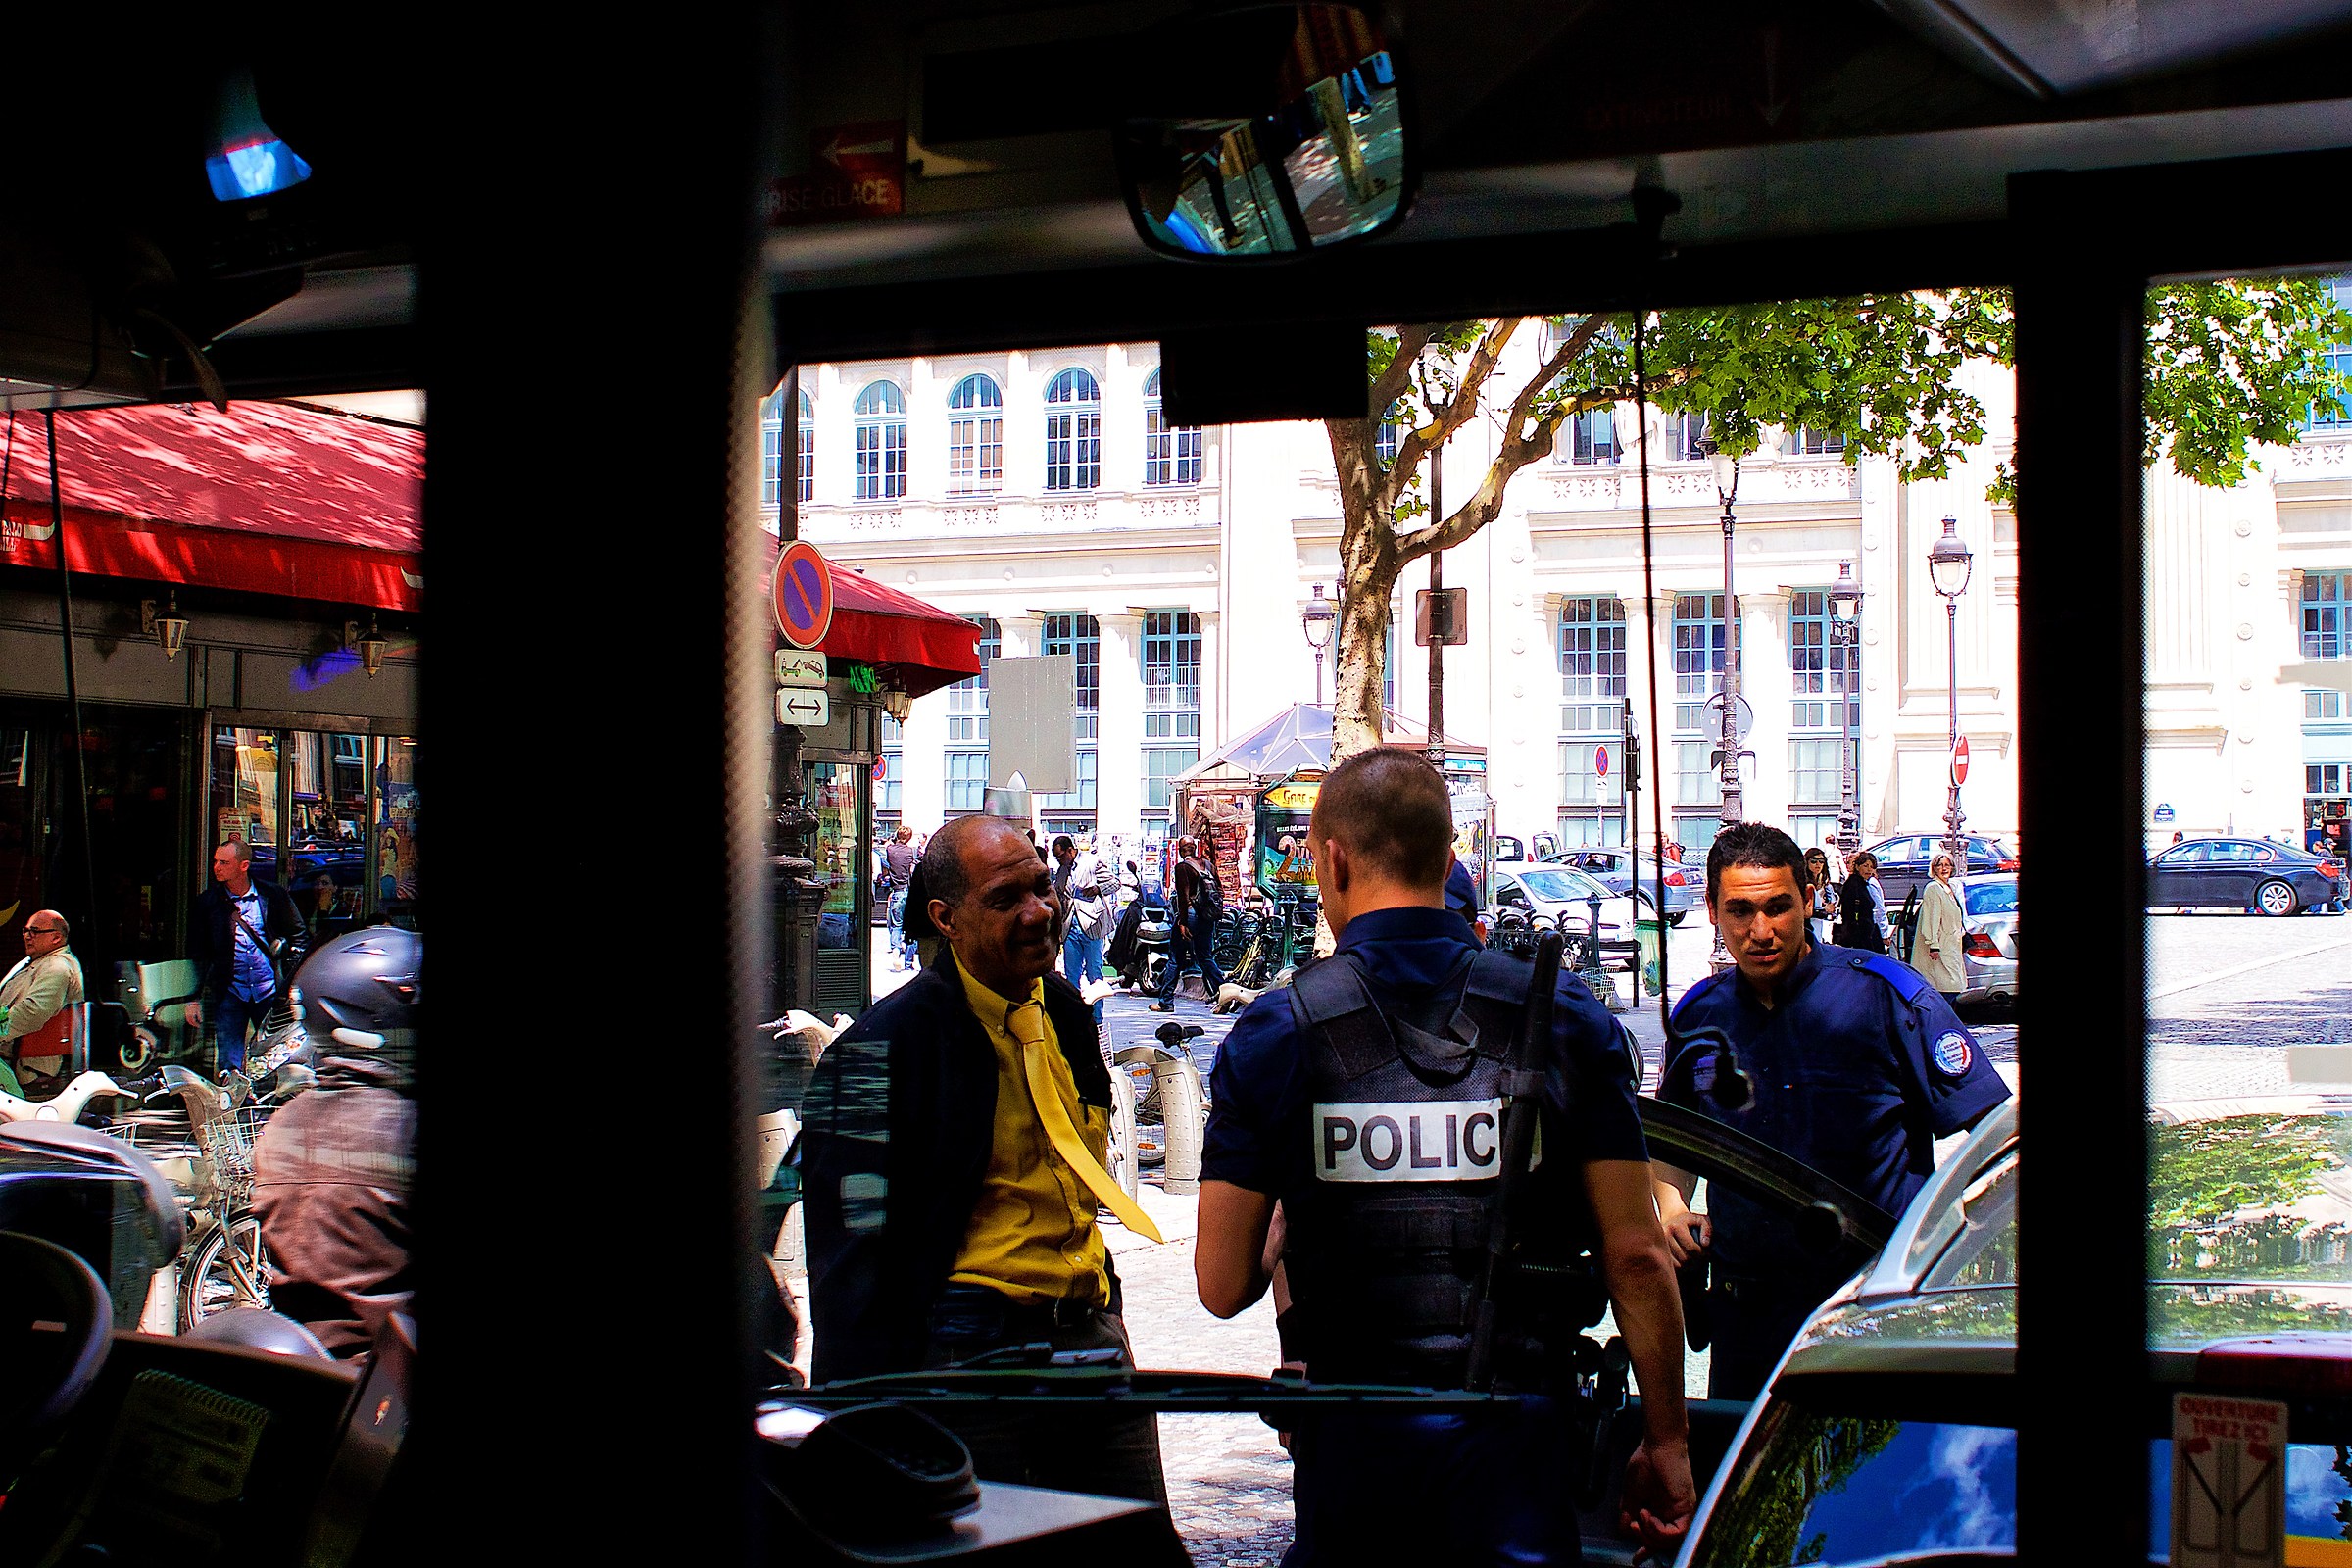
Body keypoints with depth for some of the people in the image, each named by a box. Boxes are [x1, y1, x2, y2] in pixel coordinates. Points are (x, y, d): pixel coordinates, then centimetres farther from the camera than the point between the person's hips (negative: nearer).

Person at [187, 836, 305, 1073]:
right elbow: (196, 954, 5)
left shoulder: (272, 895, 2)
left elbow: (296, 936, 11)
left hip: (269, 993, 0)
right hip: (229, 994, 0)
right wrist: (193, 999, 1)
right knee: (229, 1068, -1)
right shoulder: (207, 902, 2)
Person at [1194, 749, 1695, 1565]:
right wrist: (1667, 1440, 8)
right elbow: (1636, 1257, -3)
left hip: (1353, 1434, 0)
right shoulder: (1565, 1015, -2)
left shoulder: (1275, 1032, -5)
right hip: (1518, 1430, 1)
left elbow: (1223, 1286, -3)